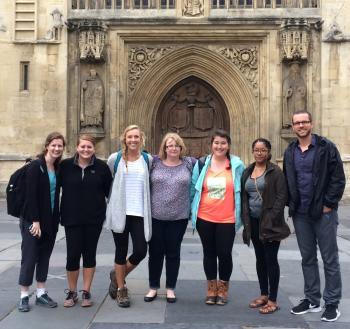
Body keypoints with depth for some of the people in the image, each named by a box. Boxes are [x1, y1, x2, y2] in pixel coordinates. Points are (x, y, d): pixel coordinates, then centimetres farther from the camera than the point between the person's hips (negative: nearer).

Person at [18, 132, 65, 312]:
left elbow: (55, 194, 10)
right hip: (32, 220, -6)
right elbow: (30, 195, -16)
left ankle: (41, 293, 22)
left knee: (44, 257, 12)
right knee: (29, 257, 0)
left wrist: (56, 219, 5)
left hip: (50, 221, 6)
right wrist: (35, 221, -19)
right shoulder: (35, 166, -11)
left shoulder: (58, 168, 8)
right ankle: (24, 296, 12)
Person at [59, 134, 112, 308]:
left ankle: (86, 292, 21)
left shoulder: (101, 167, -1)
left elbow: (109, 190, 4)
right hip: (72, 218, 0)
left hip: (94, 218, 1)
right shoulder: (65, 165, -3)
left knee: (89, 254, 8)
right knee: (72, 255, 0)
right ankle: (71, 292, 19)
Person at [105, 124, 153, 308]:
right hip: (120, 212, -1)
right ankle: (121, 290, 23)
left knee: (140, 251, -3)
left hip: (139, 213, 1)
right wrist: (115, 197, 10)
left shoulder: (148, 159, 5)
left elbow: (151, 183, 14)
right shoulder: (115, 159, 2)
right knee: (121, 251, 6)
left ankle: (117, 276, 26)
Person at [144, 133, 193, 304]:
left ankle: (170, 288, 23)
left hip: (179, 217, 0)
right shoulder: (154, 163, 1)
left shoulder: (189, 163, 2)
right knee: (155, 252, 10)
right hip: (155, 216, 0)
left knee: (173, 253, 10)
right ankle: (153, 287, 25)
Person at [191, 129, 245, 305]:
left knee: (225, 254, 2)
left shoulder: (237, 165, -2)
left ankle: (223, 288, 24)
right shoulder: (201, 164, 2)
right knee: (209, 253, 12)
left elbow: (242, 190, 5)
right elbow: (193, 188, 8)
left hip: (227, 219, -1)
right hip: (205, 218, 2)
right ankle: (211, 288, 28)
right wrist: (191, 210, 7)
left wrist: (240, 214, 4)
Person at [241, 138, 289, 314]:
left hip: (270, 222, -6)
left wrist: (272, 219, -16)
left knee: (271, 259, -2)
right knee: (260, 258, 13)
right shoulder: (247, 172, 10)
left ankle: (273, 300, 7)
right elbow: (243, 196, 12)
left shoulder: (275, 171, -7)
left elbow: (282, 196, -12)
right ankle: (264, 294, 26)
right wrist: (245, 218, 3)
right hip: (253, 221, 6)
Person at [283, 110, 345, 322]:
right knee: (308, 258, 12)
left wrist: (329, 204, -12)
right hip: (300, 213, 5)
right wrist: (291, 204, 5)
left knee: (330, 258, 4)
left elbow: (338, 178, -9)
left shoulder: (326, 147, -6)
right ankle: (312, 300, 23)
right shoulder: (290, 151, 9)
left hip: (323, 212, -5)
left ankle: (332, 303, 13)